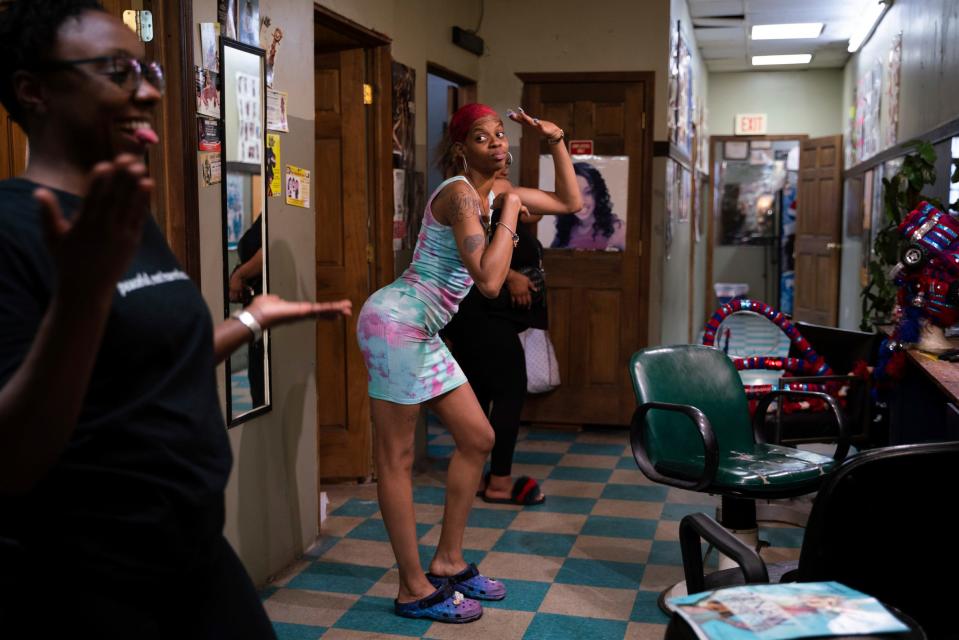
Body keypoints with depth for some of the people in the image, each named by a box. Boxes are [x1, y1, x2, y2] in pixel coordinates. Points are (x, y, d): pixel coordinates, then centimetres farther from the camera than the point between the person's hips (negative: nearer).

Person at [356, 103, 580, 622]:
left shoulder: (494, 189, 12)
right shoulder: (459, 193, -16)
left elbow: (570, 203, 22)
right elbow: (489, 281, -27)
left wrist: (557, 141, 14)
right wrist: (510, 210, -16)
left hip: (424, 332, 10)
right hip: (397, 320, -10)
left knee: (477, 438, 12)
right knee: (396, 456, -2)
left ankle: (448, 562, 23)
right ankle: (414, 590, 5)